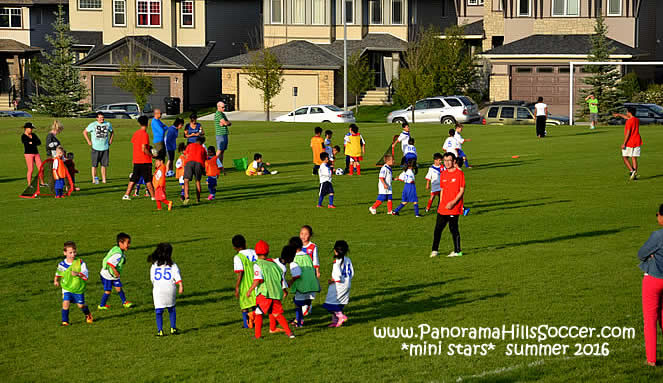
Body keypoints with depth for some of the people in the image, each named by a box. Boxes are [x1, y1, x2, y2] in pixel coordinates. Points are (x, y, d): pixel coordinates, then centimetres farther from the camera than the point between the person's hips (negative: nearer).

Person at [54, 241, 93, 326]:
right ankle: (65, 321, -4)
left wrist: (78, 274, -34)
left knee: (81, 305, 9)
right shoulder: (62, 264, -5)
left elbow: (85, 275, -17)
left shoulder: (80, 263, -12)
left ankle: (88, 315, 41)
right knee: (66, 303, -18)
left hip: (79, 288, -1)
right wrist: (56, 280, 3)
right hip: (67, 288, 1)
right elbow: (58, 273, 18)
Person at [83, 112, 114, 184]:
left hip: (105, 148, 3)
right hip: (96, 148, -3)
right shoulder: (92, 125, -3)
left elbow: (112, 132, 25)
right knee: (94, 164, -4)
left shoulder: (108, 124, 6)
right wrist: (88, 141, 0)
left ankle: (104, 179, 12)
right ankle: (94, 179, 2)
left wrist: (110, 140, 13)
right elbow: (85, 132, 6)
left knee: (104, 164, 5)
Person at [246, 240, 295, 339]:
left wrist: (250, 290, -8)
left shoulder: (257, 265, -5)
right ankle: (289, 332, 2)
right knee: (277, 314, 11)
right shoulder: (273, 263, 13)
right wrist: (284, 289, 29)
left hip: (264, 294, -5)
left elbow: (258, 280, -16)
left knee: (258, 314, 7)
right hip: (276, 293, 5)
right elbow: (282, 276, 17)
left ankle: (258, 335, 5)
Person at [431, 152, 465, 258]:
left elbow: (462, 190, -9)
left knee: (453, 228, -2)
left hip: (454, 208, -6)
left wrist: (453, 202, -17)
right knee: (438, 228, 5)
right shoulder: (443, 174, 11)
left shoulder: (459, 173, -7)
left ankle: (457, 251, 9)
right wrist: (440, 204, 13)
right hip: (443, 208, 6)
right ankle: (434, 250, 13)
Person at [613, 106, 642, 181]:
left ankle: (632, 171, -13)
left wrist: (624, 143, -16)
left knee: (625, 157, 4)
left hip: (629, 142, -7)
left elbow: (628, 133, -19)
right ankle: (635, 174, 3)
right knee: (634, 158, 8)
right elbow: (628, 118, 29)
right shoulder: (637, 120, 9)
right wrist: (619, 115, 43)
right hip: (637, 142, 7)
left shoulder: (629, 121, -16)